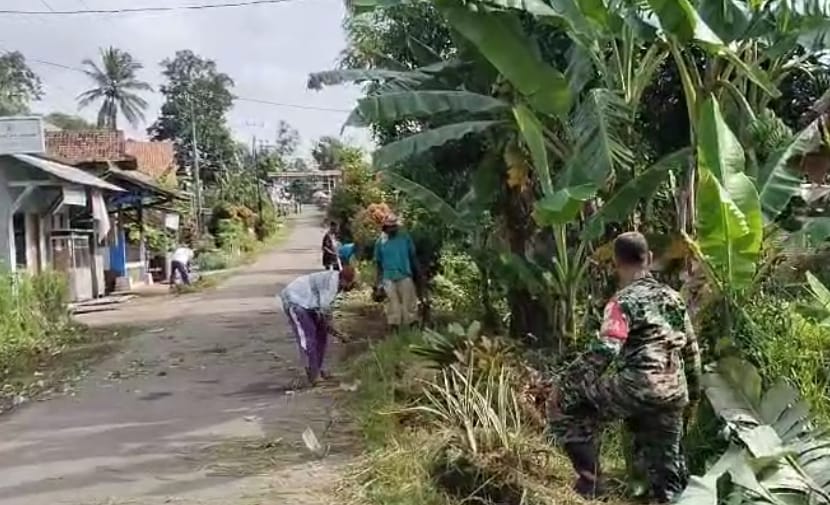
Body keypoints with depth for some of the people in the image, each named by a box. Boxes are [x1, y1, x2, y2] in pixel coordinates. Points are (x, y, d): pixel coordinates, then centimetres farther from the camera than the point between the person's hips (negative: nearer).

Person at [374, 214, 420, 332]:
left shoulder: (405, 238, -1)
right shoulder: (381, 241, 3)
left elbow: (412, 256, 6)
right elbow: (378, 261, 10)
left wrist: (416, 273, 7)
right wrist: (379, 278, 9)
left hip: (405, 275, -1)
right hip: (389, 278, 1)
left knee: (410, 302, 0)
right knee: (392, 303, 6)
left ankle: (414, 326, 8)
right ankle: (394, 327, 15)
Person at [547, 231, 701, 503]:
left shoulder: (624, 300, -6)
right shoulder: (672, 296, 16)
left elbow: (604, 350, -19)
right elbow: (691, 348, 21)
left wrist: (564, 385, -14)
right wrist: (693, 393, 33)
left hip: (640, 386, -7)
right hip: (673, 394, 7)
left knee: (564, 403, 4)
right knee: (665, 464, 17)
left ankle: (589, 480, 1)